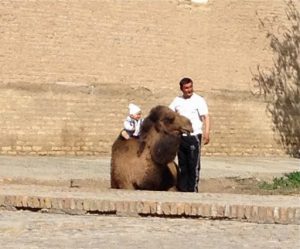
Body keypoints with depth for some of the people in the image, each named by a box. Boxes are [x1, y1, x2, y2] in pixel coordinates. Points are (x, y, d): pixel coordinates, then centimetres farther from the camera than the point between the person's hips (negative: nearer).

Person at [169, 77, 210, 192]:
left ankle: (193, 190, 0)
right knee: (182, 165, 9)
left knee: (193, 165, -4)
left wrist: (207, 133, -22)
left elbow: (206, 117, -10)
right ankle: (182, 189, 15)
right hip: (180, 136, 5)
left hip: (194, 136, -4)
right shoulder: (177, 100, 10)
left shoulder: (199, 100, -4)